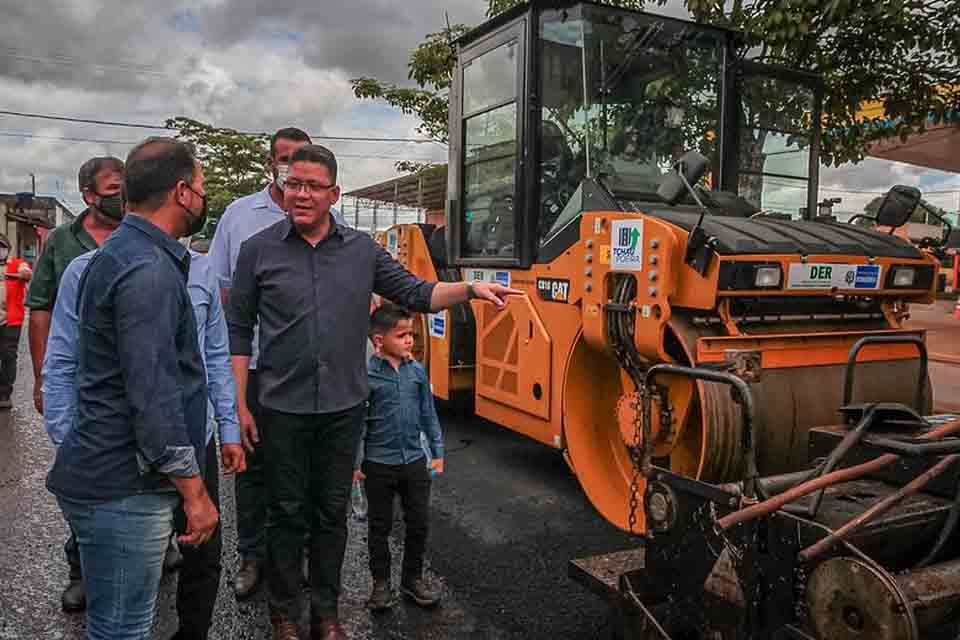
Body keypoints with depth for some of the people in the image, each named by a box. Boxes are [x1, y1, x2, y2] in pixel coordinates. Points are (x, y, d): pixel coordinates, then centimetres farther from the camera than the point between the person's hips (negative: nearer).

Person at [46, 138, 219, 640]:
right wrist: (194, 491, -18)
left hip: (106, 479, 10)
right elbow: (153, 397, -25)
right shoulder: (148, 269, -20)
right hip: (123, 490, -10)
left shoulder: (121, 253, 13)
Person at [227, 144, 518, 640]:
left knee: (332, 514, 14)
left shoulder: (362, 250, 3)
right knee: (286, 514, 11)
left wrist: (471, 289, -11)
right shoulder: (259, 250, -3)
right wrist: (239, 404, -2)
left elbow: (417, 294, 5)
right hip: (282, 410, -2)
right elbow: (237, 330, 0)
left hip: (343, 408, 2)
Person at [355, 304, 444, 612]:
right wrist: (355, 462, -8)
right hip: (379, 464, -4)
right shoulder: (366, 374, -13)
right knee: (380, 526, 12)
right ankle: (381, 582, 30)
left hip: (414, 461, 4)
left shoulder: (417, 371, 0)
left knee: (419, 523, 12)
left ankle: (413, 578, 31)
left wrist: (437, 452, 9)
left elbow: (428, 414, 8)